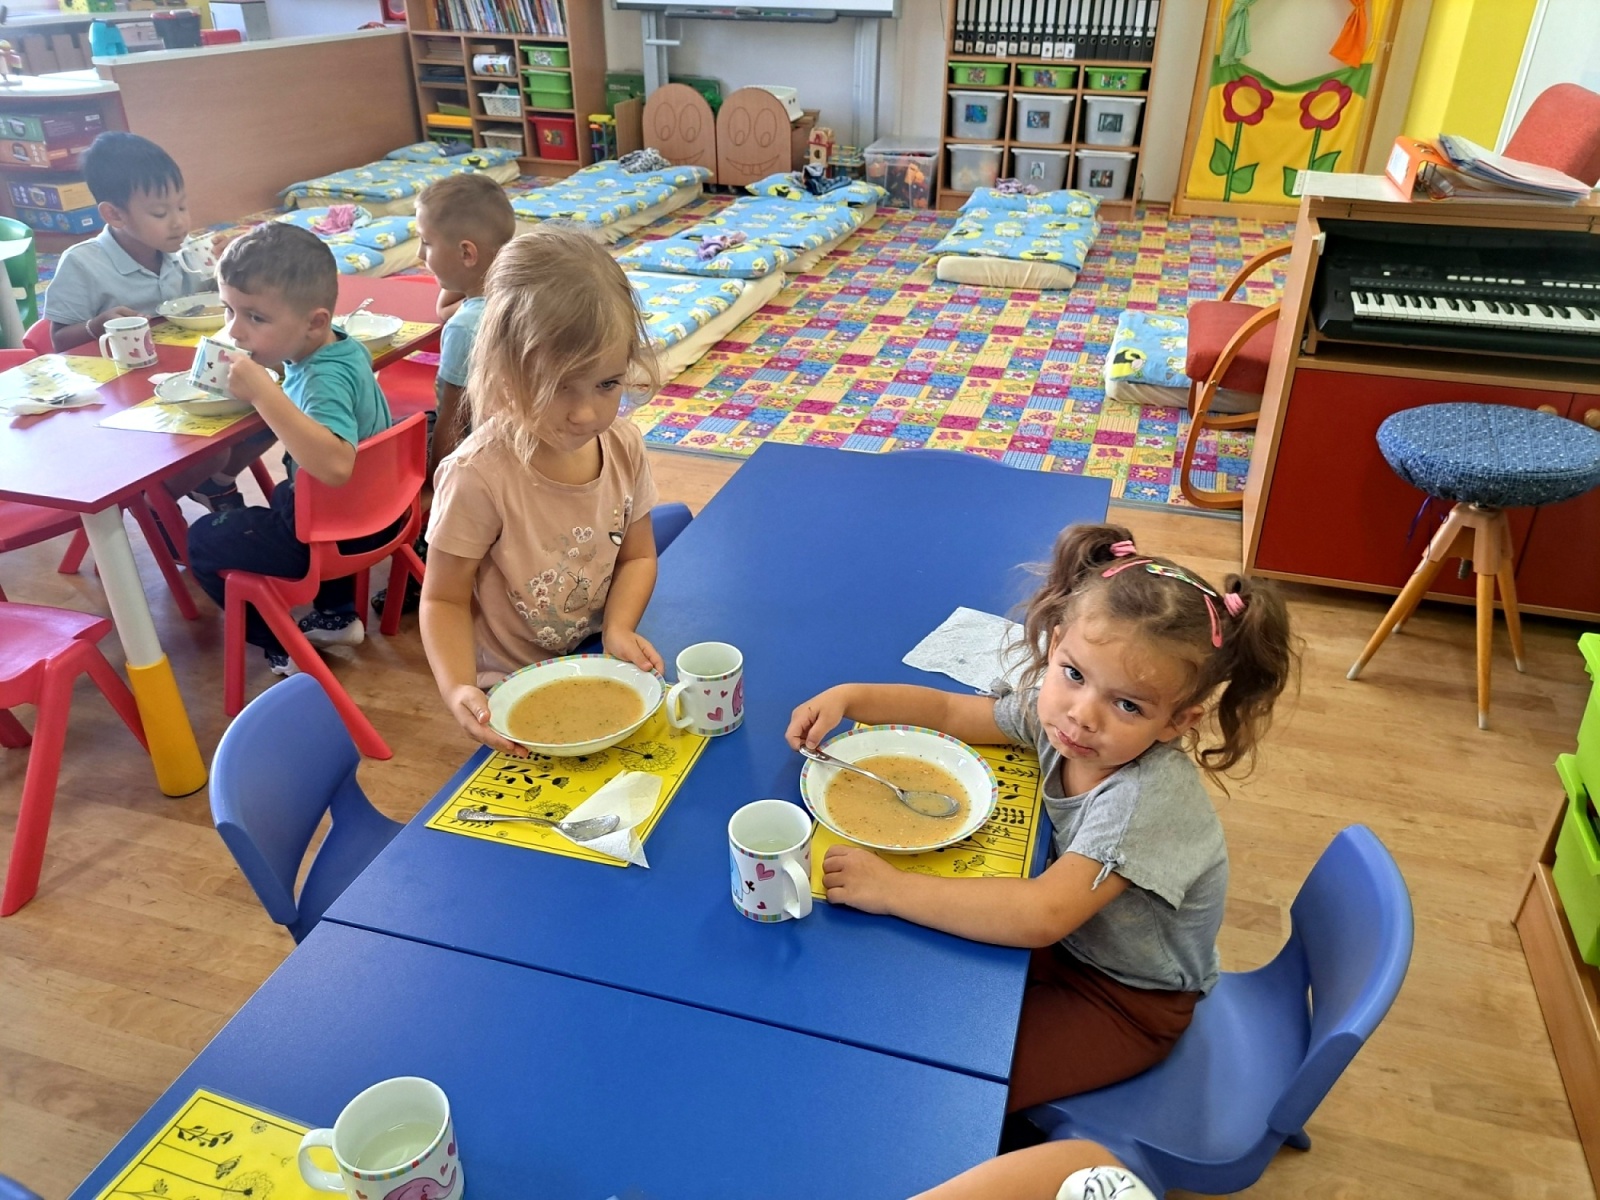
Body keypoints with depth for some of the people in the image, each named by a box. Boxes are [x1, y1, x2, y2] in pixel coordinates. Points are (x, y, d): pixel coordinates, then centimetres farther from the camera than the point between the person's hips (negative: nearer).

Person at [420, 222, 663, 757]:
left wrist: (619, 629, -15)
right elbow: (444, 598, -16)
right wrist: (459, 690, -31)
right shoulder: (479, 475, -27)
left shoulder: (624, 445, -11)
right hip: (512, 690, -4)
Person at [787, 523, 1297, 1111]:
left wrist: (892, 888, -42)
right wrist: (848, 696, -17)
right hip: (1069, 938, 6)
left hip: (1130, 998, -6)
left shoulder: (1149, 799, -37)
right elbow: (950, 711, -3)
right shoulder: (1054, 709, -16)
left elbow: (1041, 917, -44)